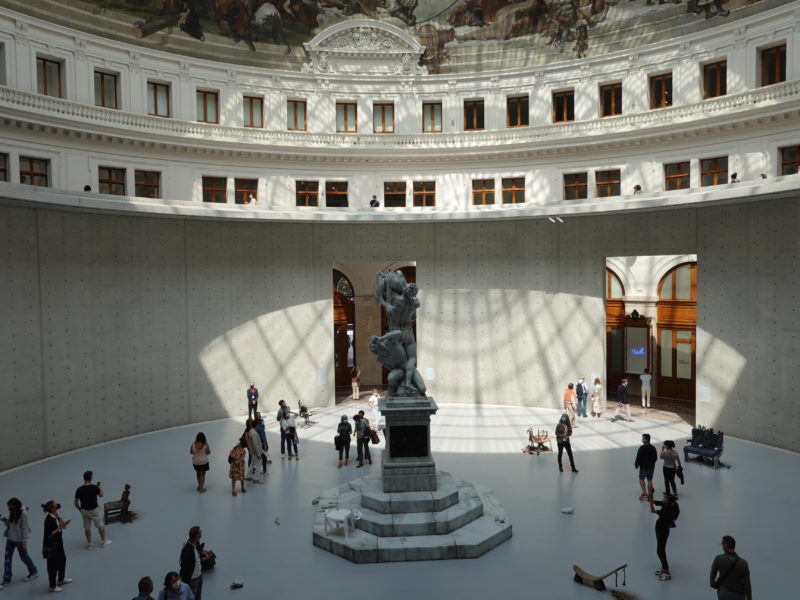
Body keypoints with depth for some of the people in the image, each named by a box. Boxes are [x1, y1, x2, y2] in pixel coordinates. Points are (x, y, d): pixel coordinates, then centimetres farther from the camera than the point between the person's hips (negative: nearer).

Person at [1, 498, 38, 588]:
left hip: (19, 540, -6)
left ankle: (34, 572, 30)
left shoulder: (23, 514, -22)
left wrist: (24, 541, -18)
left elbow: (25, 528, -19)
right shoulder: (11, 512, -1)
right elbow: (9, 524, 9)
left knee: (24, 557, 10)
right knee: (7, 558, 6)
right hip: (10, 538, 6)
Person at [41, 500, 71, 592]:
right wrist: (60, 528, -26)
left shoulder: (55, 516, 0)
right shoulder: (49, 519, -27)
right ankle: (53, 586, 21)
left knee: (62, 559, 23)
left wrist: (63, 524, -4)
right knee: (52, 565, 5)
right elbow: (50, 534, -27)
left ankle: (61, 579, 43)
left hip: (58, 543, 9)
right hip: (51, 546, -9)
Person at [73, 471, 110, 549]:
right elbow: (101, 495, 2)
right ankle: (104, 541, 23)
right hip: (94, 509, -2)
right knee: (101, 525, 13)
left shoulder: (79, 489, -12)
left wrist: (80, 509, 13)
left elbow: (76, 503, -6)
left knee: (87, 528, 15)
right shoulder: (94, 487, -19)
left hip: (84, 510, 3)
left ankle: (89, 544, 24)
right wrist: (99, 487, 18)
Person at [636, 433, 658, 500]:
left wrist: (636, 464, -3)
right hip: (651, 467, 5)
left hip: (643, 467, -5)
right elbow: (656, 458, 12)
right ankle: (650, 494, 16)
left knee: (641, 479, 10)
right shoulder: (653, 448, 3)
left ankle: (644, 492, 0)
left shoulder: (642, 448, -18)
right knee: (649, 480, 12)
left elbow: (638, 457, -18)